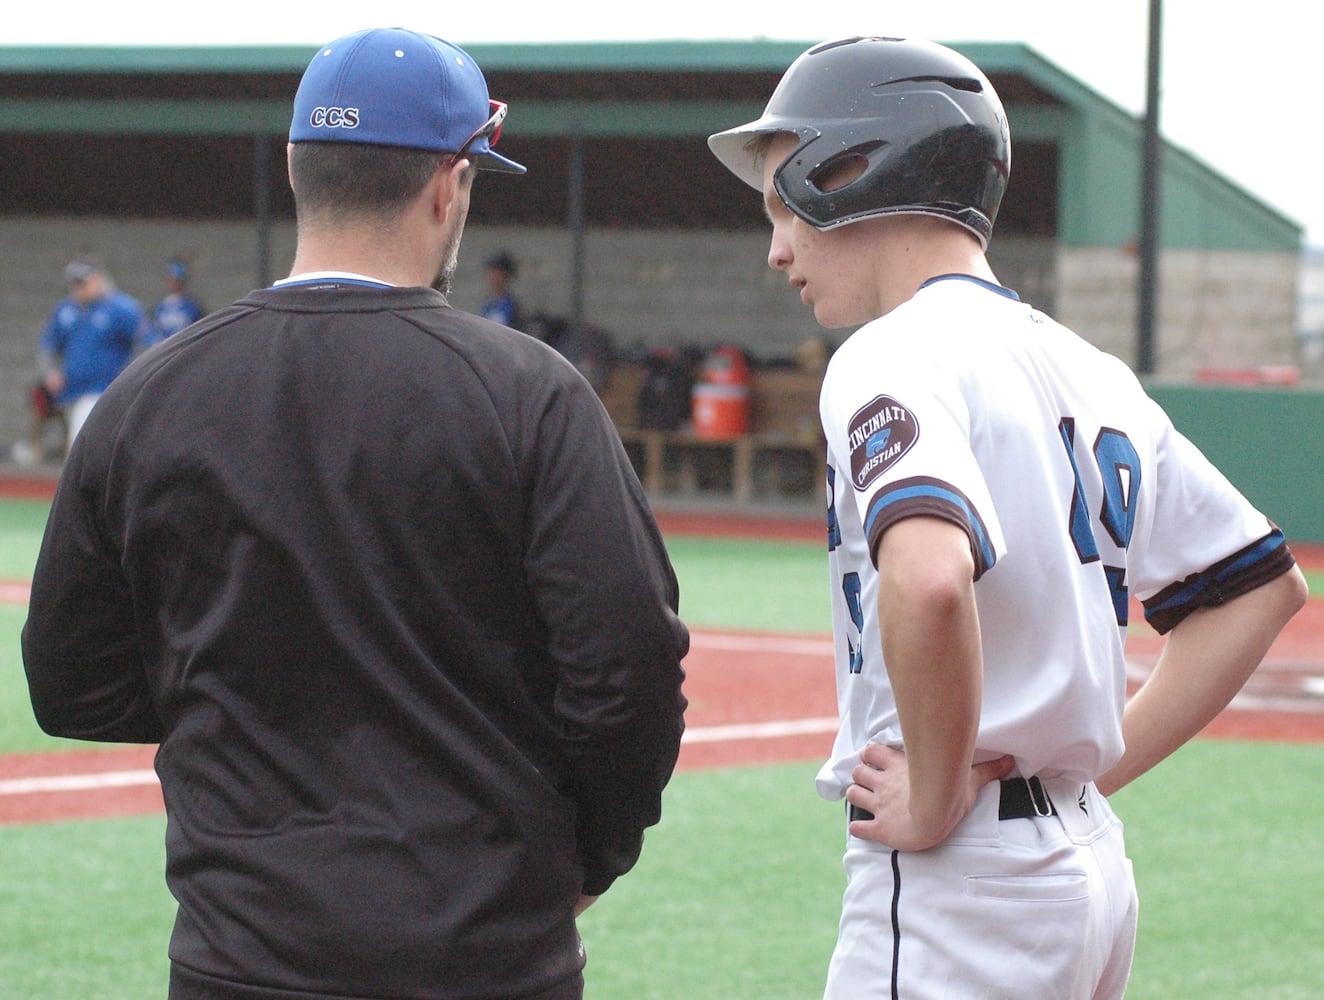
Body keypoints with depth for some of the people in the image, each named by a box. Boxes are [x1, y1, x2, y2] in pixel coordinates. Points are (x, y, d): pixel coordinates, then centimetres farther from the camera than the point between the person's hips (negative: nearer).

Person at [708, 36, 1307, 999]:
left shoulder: (895, 355, -12)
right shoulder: (1089, 370, 14)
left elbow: (931, 580, -32)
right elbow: (1265, 581, 19)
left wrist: (936, 799, -19)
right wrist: (1101, 766, 14)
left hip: (958, 882, -9)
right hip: (1091, 862, 9)